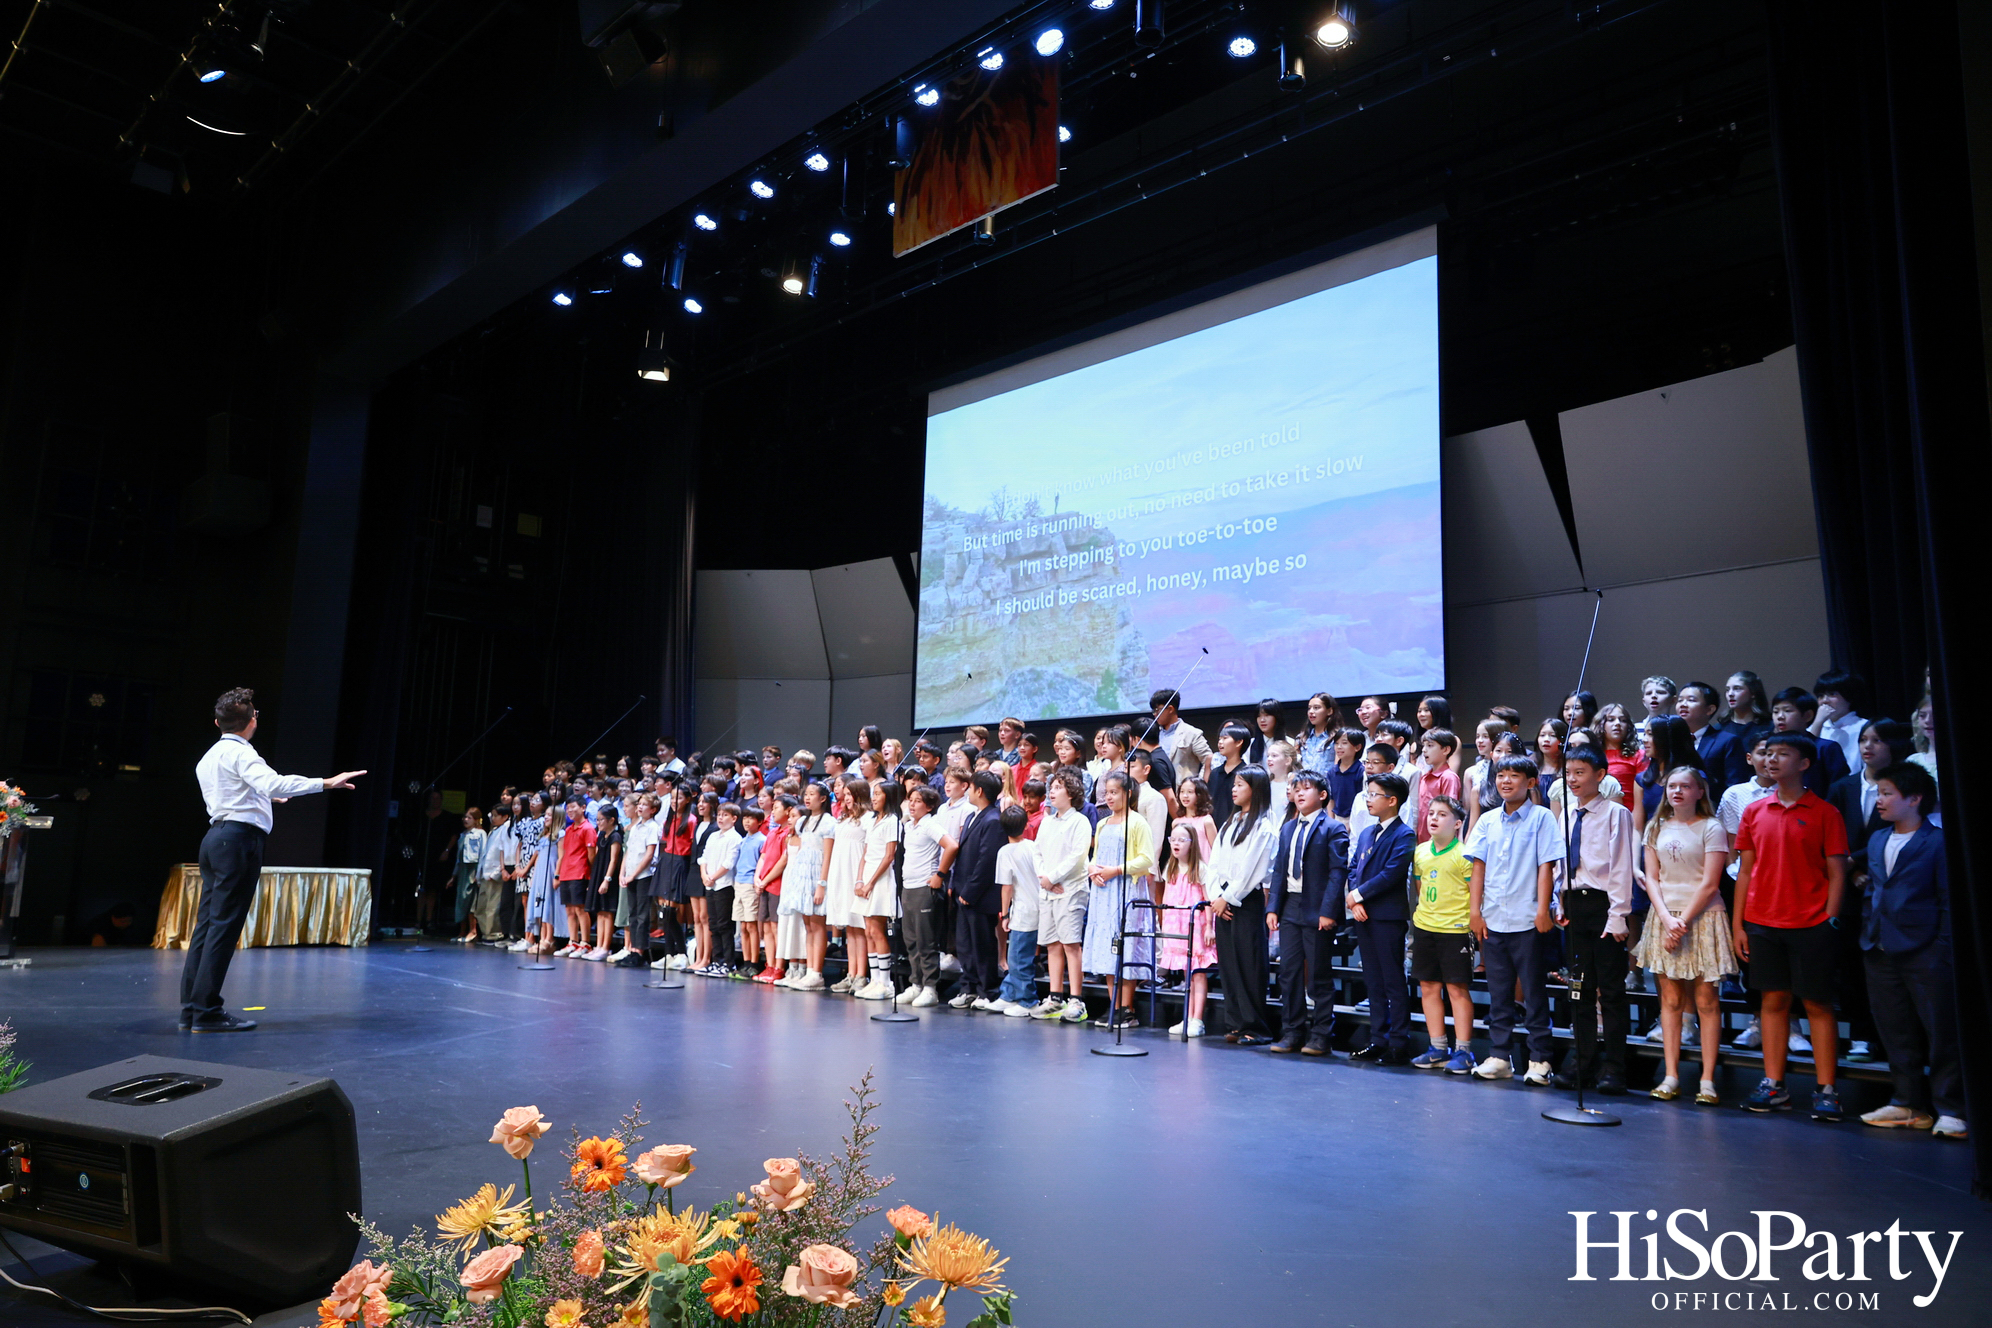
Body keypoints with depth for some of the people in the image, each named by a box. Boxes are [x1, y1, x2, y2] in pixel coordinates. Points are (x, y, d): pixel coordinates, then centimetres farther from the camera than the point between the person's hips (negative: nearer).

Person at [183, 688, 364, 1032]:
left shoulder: (208, 758, 20)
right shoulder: (240, 752, -9)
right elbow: (273, 784, -27)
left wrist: (262, 794, 51)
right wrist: (326, 783, -30)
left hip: (215, 836, 10)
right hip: (239, 839, -10)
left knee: (207, 922, 10)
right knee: (224, 925, -8)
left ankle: (191, 1007, 11)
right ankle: (207, 1011, -7)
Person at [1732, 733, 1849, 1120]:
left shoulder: (1824, 813, -1)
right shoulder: (1755, 812, 9)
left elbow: (1836, 873, -2)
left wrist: (1830, 921, -10)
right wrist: (1737, 924, 6)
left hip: (1811, 925, -3)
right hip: (1763, 924, 3)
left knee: (1818, 1003, 2)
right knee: (1773, 1000, 8)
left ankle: (1826, 1090, 8)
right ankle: (1773, 1085, 13)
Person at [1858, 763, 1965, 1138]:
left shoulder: (1938, 842, -6)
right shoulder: (1876, 842, 14)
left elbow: (1949, 901, -8)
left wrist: (1944, 949, -13)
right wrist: (1867, 938, 12)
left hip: (1924, 953, -6)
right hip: (1881, 953, 7)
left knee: (1941, 1033, -1)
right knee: (1897, 1034, 12)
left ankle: (1950, 1110, 7)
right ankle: (1908, 1104, 21)